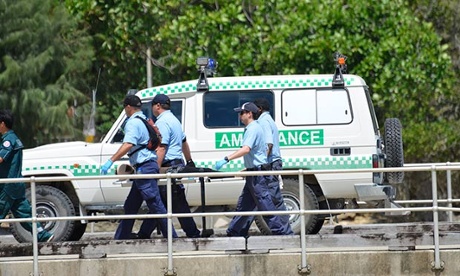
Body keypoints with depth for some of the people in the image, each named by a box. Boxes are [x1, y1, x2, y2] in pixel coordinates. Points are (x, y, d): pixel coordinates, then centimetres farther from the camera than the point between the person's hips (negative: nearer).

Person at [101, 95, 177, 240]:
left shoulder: (133, 123, -11)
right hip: (146, 167, 10)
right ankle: (121, 239, 18)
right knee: (130, 206, 14)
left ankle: (171, 237, -10)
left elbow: (128, 144, -27)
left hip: (144, 167, -10)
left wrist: (111, 161, -30)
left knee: (155, 205, -10)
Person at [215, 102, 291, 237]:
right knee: (243, 204, 15)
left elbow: (246, 149, -32)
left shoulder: (253, 129, -16)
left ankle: (281, 231, -7)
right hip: (254, 173, 11)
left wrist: (226, 159, -38)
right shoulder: (253, 128, 17)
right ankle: (233, 233, 21)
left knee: (265, 205, -9)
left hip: (257, 172, -11)